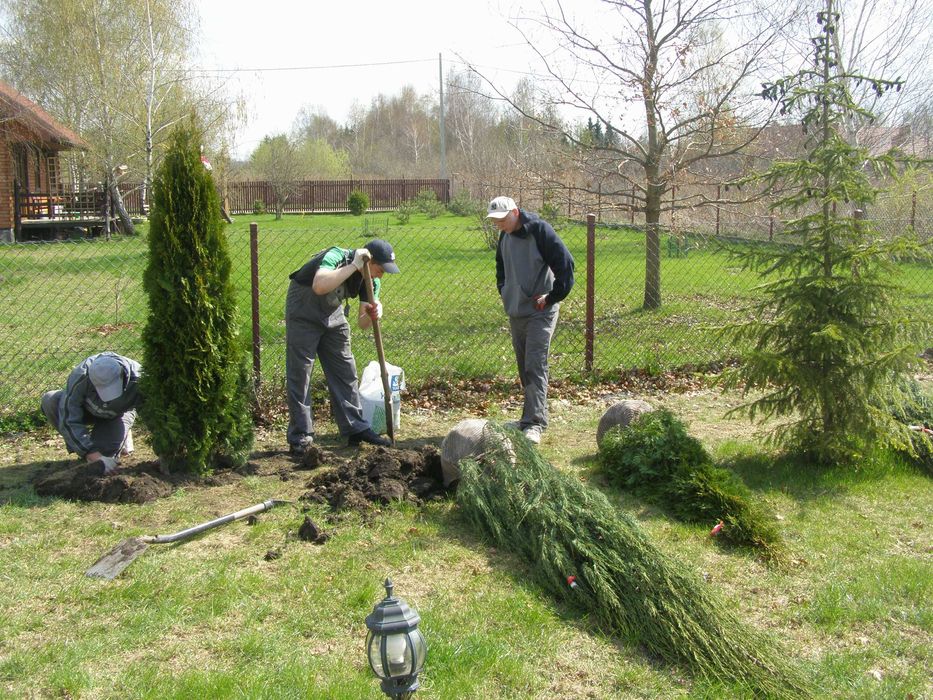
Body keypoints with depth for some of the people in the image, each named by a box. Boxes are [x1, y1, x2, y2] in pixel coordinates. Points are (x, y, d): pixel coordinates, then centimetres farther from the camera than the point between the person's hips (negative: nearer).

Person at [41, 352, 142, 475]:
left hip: (119, 413, -1)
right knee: (50, 402, -27)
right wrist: (96, 457, -46)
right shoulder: (80, 377, -39)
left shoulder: (138, 379, -39)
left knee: (106, 450, -27)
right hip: (88, 409, 1)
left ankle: (124, 433, 9)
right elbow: (69, 421, -39)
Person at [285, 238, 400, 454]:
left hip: (333, 315, 7)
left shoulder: (371, 281, -10)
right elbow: (319, 286, -51)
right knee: (299, 376, -5)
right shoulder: (335, 257, -30)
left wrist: (372, 315, -32)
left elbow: (362, 323, -9)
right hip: (304, 313, -7)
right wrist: (353, 266, -46)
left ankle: (356, 429, 15)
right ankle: (300, 438, 1)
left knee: (346, 373, 6)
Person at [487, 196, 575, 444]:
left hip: (540, 311, -8)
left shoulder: (540, 231, -15)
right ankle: (531, 417, 22)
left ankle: (535, 423, -13)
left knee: (535, 366, -13)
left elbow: (565, 264, -16)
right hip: (515, 311, 8)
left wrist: (553, 296, -13)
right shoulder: (505, 237, 9)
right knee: (524, 367, 12)